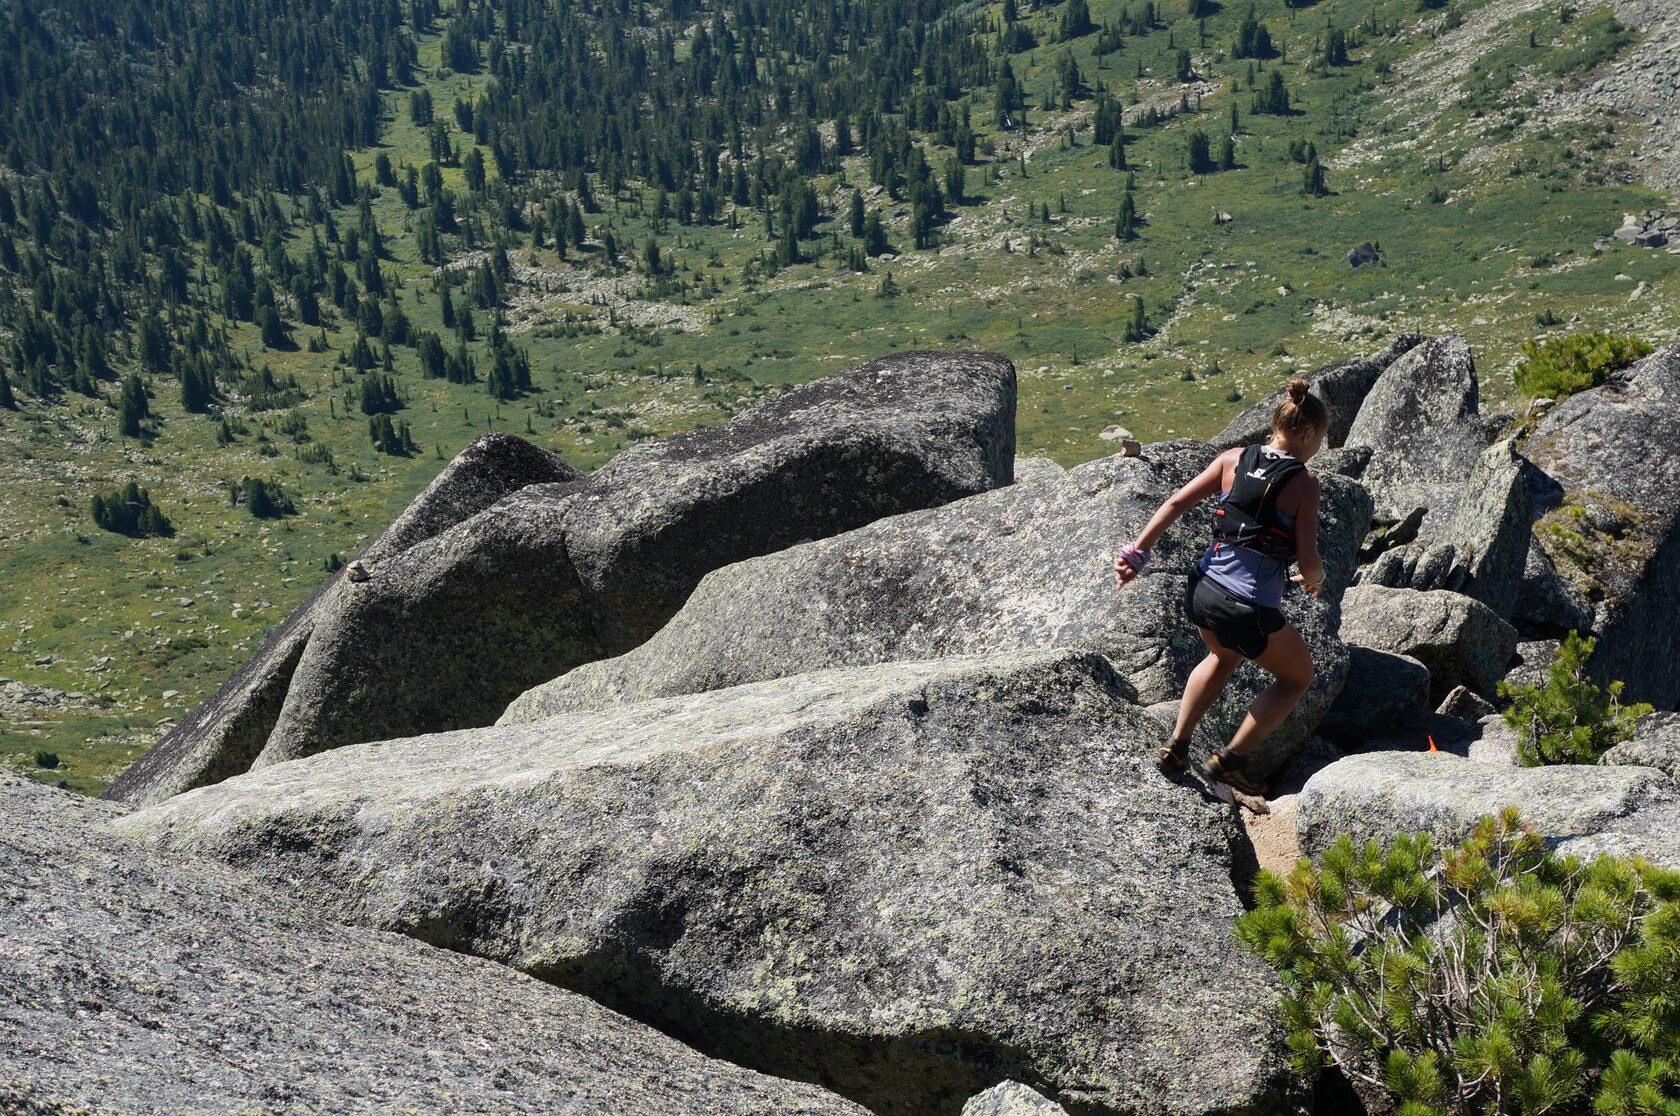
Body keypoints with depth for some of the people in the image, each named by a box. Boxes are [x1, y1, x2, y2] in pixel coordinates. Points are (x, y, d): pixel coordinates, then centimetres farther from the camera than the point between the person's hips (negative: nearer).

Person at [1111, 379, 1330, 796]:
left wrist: (1137, 551, 6)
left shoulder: (1234, 459, 4)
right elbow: (1308, 560, -12)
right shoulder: (1304, 482, -9)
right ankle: (1229, 760, 15)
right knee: (1298, 677, 22)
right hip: (1250, 610, -5)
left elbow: (1177, 503, 1)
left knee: (1223, 656, 38)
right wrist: (1314, 580, 11)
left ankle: (1176, 746, 33)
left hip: (1202, 590, 6)